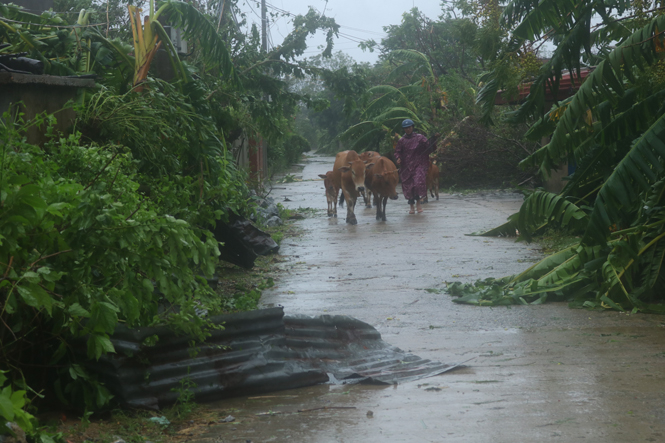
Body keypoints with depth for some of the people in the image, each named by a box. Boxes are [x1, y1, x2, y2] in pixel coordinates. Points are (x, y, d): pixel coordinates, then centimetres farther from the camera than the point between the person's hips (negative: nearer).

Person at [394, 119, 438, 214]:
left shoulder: (420, 138, 4)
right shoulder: (402, 141, 8)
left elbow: (429, 147, 2)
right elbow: (397, 152, 10)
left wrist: (433, 138, -12)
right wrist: (398, 158, -10)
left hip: (418, 165, -2)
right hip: (406, 166, 2)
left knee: (419, 182, -18)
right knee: (408, 185, 2)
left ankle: (418, 202, 2)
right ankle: (412, 206, 14)